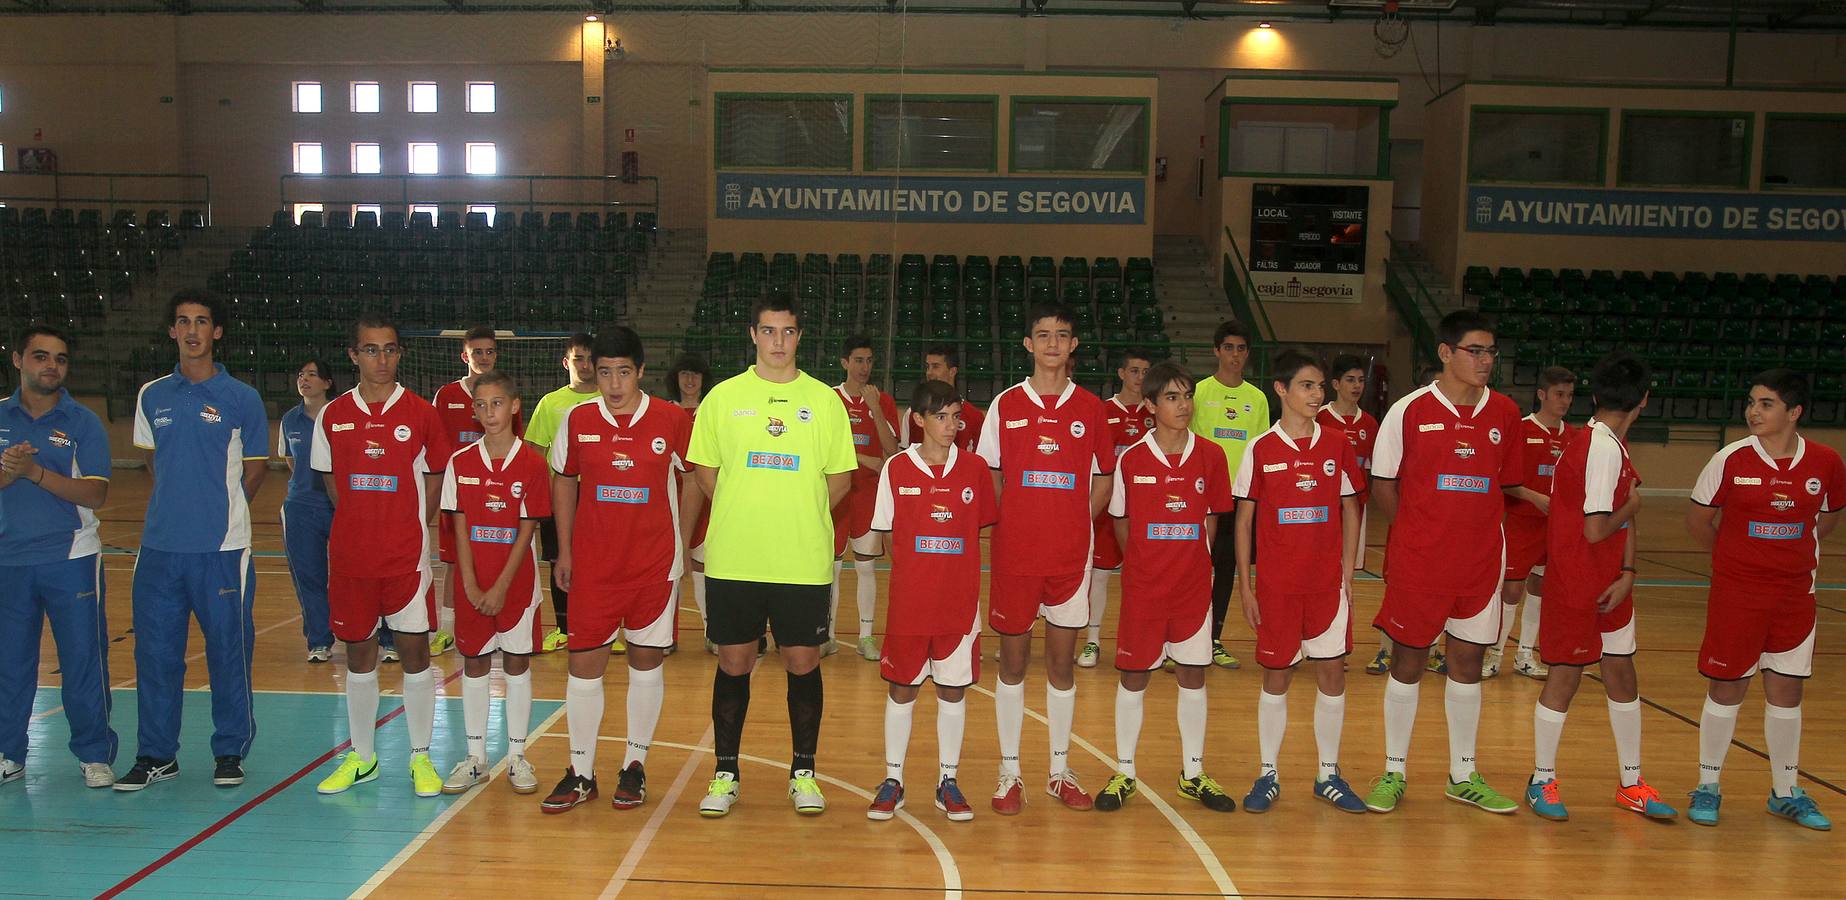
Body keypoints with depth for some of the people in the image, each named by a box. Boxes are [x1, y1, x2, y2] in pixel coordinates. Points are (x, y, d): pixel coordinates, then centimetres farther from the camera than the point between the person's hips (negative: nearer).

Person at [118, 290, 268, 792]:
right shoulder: (152, 396, 9)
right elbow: (152, 458, 22)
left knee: (228, 651, 3)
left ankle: (230, 752, 17)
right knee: (155, 651, 8)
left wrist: (222, 507, 5)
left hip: (222, 547, -4)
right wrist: (178, 504, 12)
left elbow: (257, 466, 6)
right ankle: (156, 755, 21)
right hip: (159, 544, 4)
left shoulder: (241, 398, -2)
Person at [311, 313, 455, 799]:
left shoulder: (421, 413, -2)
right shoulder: (333, 416, 4)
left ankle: (421, 757, 15)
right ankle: (361, 757, 24)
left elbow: (434, 478, 5)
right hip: (349, 554, 2)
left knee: (414, 649, 2)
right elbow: (331, 481, 14)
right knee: (358, 653, 11)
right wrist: (362, 524, 5)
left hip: (408, 553, -2)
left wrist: (411, 529, -1)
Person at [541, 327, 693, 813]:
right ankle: (581, 773, 16)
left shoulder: (673, 420, -5)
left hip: (655, 562, -1)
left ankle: (635, 765, 22)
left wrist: (681, 544, 3)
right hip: (593, 563, 1)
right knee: (584, 663, 3)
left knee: (647, 660, 7)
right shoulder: (577, 420, -1)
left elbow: (690, 480, 6)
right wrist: (564, 550, 8)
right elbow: (563, 481, 11)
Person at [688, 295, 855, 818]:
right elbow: (704, 470, 9)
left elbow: (841, 476, 9)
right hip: (733, 560, 0)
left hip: (804, 561, 0)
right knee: (733, 663, 7)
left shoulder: (824, 400, 5)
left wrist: (800, 516, 1)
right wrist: (744, 515, 2)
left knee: (803, 663, 6)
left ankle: (803, 773, 21)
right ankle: (725, 774, 21)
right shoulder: (723, 397, 5)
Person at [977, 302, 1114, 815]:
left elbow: (1103, 479, 10)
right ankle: (1010, 772, 18)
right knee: (1013, 660, 6)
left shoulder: (1090, 407, 4)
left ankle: (1060, 771, 22)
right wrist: (1009, 524, -4)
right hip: (1015, 553, -1)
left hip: (1071, 554, 1)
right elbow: (988, 477, 6)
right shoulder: (1007, 405, 2)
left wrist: (1076, 525, -1)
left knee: (1063, 662, 9)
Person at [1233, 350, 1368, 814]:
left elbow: (1350, 510, 9)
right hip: (1276, 582, -2)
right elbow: (1244, 519, 0)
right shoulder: (1261, 449, -3)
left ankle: (1329, 775, 21)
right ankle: (1268, 775, 19)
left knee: (1332, 672, 6)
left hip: (1328, 582, 2)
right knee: (1276, 675, 5)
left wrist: (1347, 572, 1)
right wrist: (1245, 586, -3)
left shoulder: (1337, 445, 3)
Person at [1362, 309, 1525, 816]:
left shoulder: (1504, 413, 5)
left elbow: (1506, 483, 14)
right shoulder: (1411, 410, -6)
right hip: (1416, 560, -3)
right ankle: (1393, 773, 18)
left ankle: (1463, 776, 26)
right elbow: (1381, 484, 0)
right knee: (1408, 660, 5)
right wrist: (1418, 530, -3)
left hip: (1481, 559, 3)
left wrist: (1476, 524, 4)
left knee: (1468, 661, 11)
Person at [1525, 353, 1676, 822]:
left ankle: (1632, 783, 27)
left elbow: (1624, 517, 8)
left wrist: (1627, 573, -3)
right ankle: (1542, 781, 17)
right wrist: (1633, 505, -6)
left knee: (1621, 672, 14)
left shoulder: (1613, 446, 8)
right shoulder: (1603, 449, -21)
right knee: (1566, 676, 2)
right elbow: (1596, 530, -25)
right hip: (1577, 585, -9)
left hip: (1608, 585, 9)